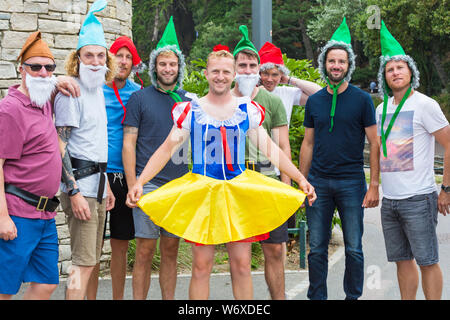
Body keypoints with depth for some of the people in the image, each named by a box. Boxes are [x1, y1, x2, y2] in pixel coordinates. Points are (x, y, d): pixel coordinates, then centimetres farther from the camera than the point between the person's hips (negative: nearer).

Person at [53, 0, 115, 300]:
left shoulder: (98, 90, 16)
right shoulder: (71, 92, -11)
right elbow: (60, 146, -15)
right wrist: (74, 192, -21)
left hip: (97, 182, 9)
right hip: (80, 184, -9)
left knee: (90, 260, 11)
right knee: (84, 263, -10)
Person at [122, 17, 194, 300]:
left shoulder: (188, 100, 11)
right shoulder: (140, 98, 1)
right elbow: (128, 144, -2)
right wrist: (132, 185, -10)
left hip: (179, 184, 4)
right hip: (148, 183, -3)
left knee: (171, 250, 9)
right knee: (145, 251, -3)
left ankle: (169, 298, 17)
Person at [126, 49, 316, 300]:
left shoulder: (248, 110, 7)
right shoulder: (191, 110, 2)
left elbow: (269, 148, 9)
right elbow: (167, 149, 1)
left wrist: (301, 179, 3)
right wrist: (139, 182, -10)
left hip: (239, 192, 1)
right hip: (201, 192, -1)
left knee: (242, 265, 1)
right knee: (201, 266, -1)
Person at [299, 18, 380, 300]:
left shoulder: (362, 100, -1)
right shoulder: (314, 101, 8)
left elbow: (375, 144, -2)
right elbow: (308, 144, 13)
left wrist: (374, 185, -9)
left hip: (351, 182, -2)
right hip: (318, 181, 3)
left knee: (354, 248, 3)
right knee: (317, 248, 6)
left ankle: (353, 296, 17)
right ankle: (317, 297, 17)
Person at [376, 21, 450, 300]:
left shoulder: (424, 105, -6)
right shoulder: (382, 109, 13)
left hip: (418, 198, -6)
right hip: (389, 200, 6)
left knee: (427, 261, -3)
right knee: (402, 259, 10)